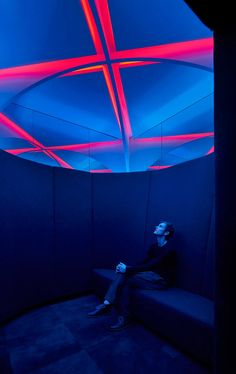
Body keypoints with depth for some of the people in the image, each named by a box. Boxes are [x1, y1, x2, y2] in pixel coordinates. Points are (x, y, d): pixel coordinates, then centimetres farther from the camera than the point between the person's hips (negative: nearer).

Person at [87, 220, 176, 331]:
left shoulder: (168, 249, -19)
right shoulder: (154, 246, 7)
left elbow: (149, 266, -25)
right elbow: (144, 263, 6)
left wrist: (128, 269, -25)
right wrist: (126, 268, -8)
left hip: (161, 280, -7)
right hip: (152, 274, 8)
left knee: (126, 280, -23)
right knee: (123, 272, -16)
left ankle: (124, 318, -11)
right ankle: (106, 304, -18)